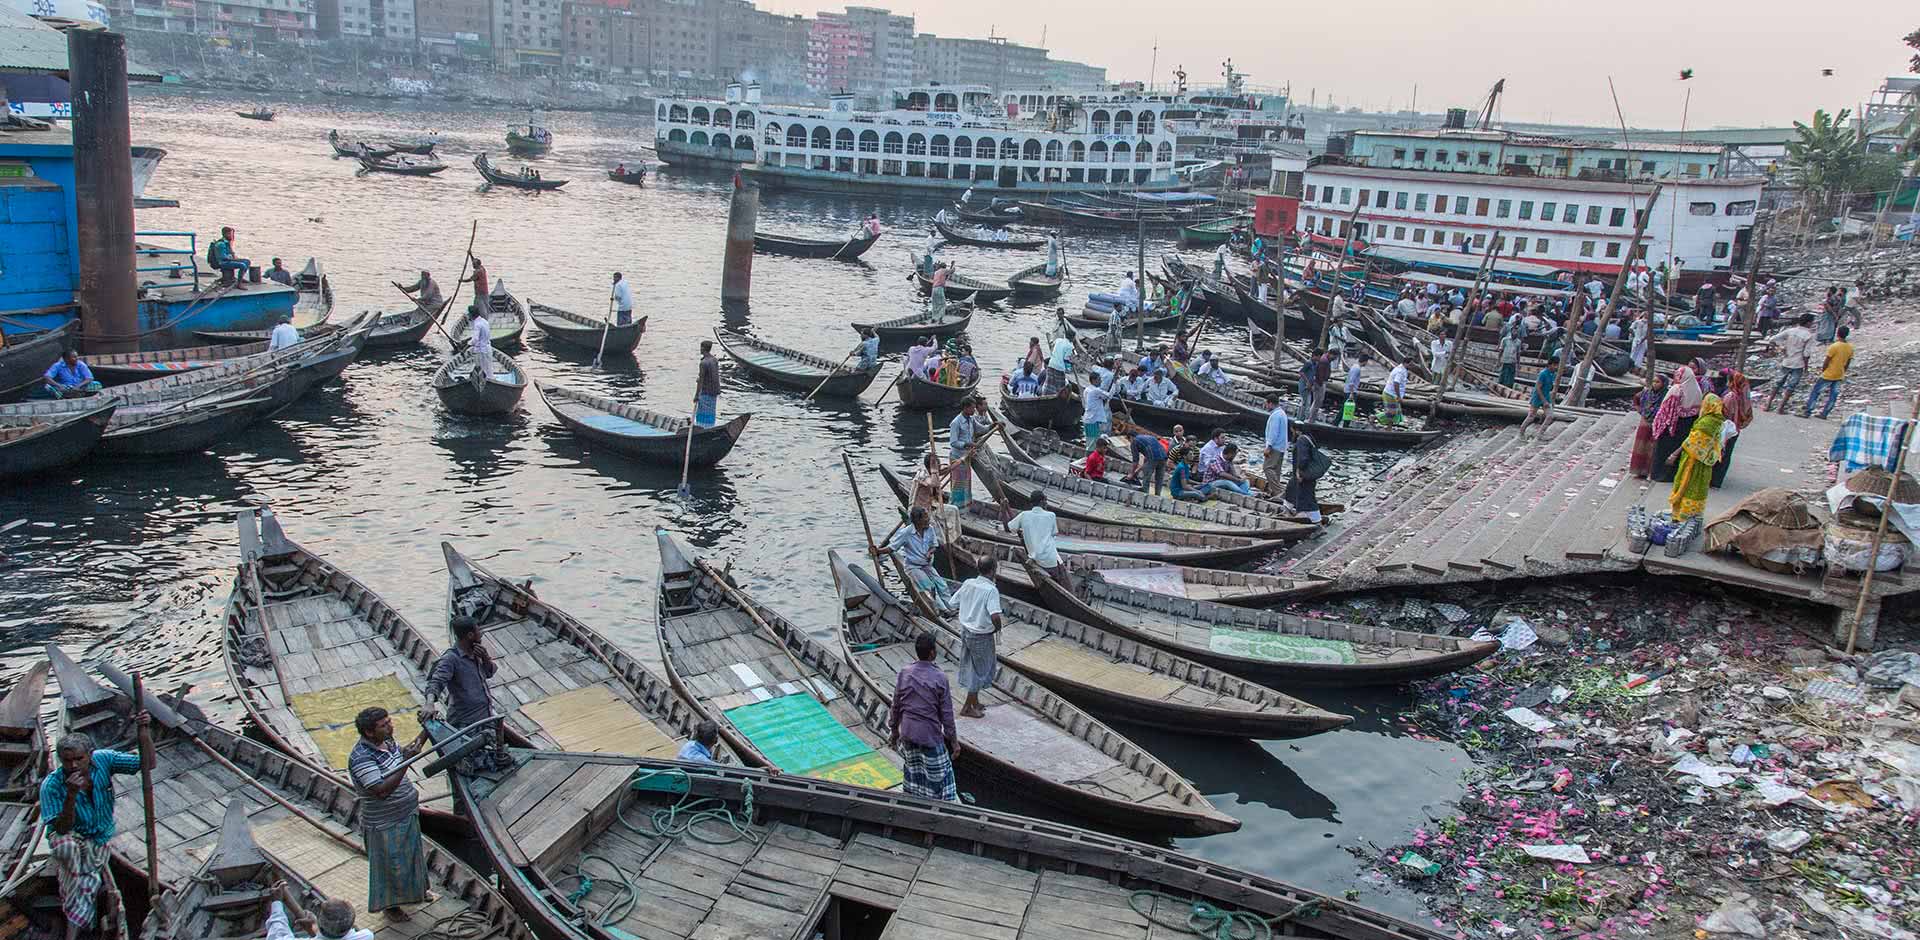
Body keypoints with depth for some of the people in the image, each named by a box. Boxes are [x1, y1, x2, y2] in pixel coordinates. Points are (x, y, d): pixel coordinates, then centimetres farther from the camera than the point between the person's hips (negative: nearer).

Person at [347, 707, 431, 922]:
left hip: (407, 815, 9)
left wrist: (426, 730, 11)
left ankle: (415, 891, 49)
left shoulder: (387, 741, -4)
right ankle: (390, 906, 32)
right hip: (385, 824, -8)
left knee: (411, 854, 26)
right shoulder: (361, 758, -30)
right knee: (389, 864, 11)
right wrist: (406, 762, -38)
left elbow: (404, 751, 19)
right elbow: (382, 790, -36)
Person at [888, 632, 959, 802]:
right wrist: (953, 740, 0)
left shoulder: (904, 674, -4)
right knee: (939, 774, 6)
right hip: (930, 735, -4)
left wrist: (893, 732, 16)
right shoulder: (939, 678, -15)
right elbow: (946, 713, -10)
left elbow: (895, 707, 3)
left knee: (913, 770, 19)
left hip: (907, 732, 4)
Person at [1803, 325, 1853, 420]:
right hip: (1839, 376, 6)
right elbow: (1847, 363, 9)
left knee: (1815, 392, 3)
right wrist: (1842, 373, 20)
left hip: (1828, 375, -6)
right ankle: (1824, 414, 14)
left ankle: (1807, 412, 2)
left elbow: (1826, 362, -14)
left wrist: (1822, 372, 1)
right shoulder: (1850, 348, 1)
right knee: (1833, 396, 10)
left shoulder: (1833, 347, -19)